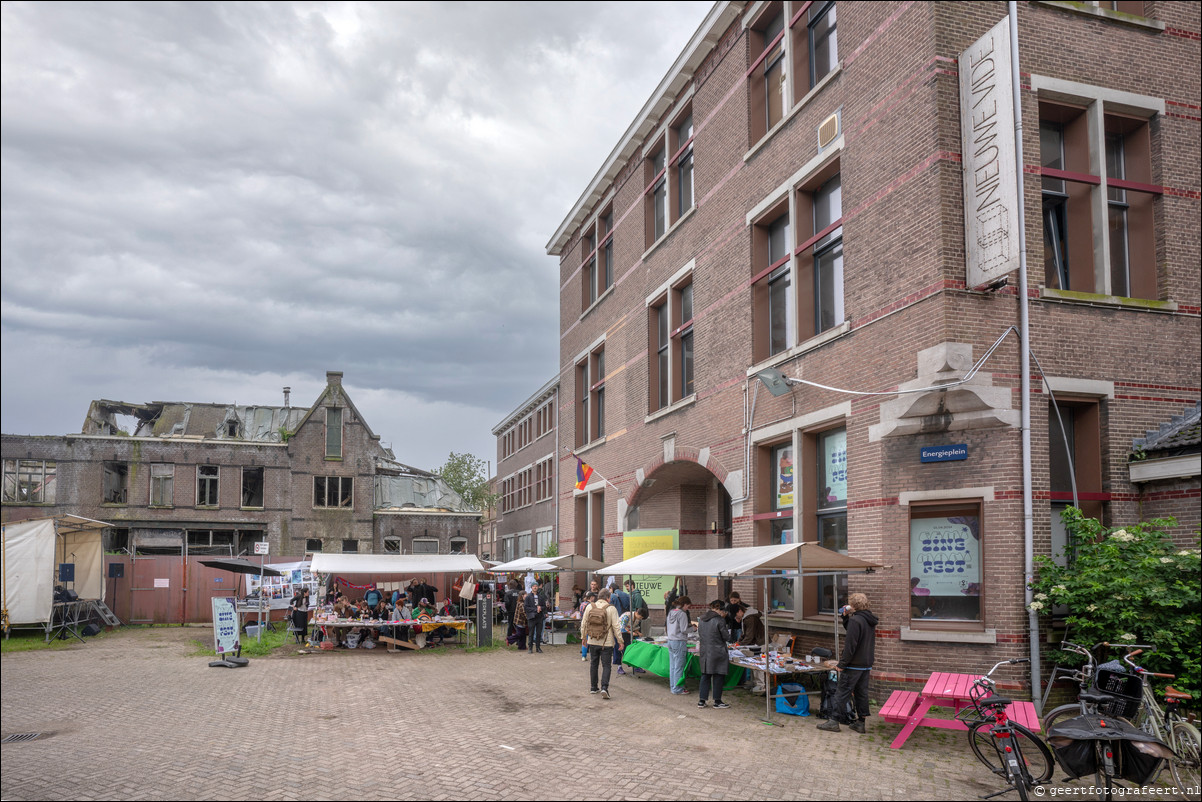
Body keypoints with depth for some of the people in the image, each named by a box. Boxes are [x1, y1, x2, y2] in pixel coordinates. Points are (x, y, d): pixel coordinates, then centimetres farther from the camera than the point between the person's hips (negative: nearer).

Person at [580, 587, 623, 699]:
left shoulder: (589, 607, 1)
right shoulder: (611, 609, -11)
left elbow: (583, 624, 8)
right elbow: (616, 626, -11)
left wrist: (583, 637, 21)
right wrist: (620, 641, -2)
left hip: (592, 642, 4)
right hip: (607, 643, -4)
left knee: (593, 664, 16)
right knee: (606, 665, 2)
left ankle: (593, 687, 23)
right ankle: (604, 688, -12)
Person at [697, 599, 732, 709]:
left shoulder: (702, 620, 8)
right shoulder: (719, 620, -14)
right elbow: (726, 637, -9)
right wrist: (730, 635, 12)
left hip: (704, 652, 6)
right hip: (717, 653, -6)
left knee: (705, 675, 13)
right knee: (718, 676, 5)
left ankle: (701, 701, 14)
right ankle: (717, 701, 11)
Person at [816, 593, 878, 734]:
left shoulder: (855, 620, -18)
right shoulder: (870, 620, 10)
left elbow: (850, 644, -21)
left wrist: (842, 663, -16)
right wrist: (846, 617, 12)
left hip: (854, 664, -9)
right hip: (866, 664, 9)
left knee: (842, 692, -2)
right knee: (861, 693, 13)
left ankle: (834, 721, 1)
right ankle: (861, 722, 16)